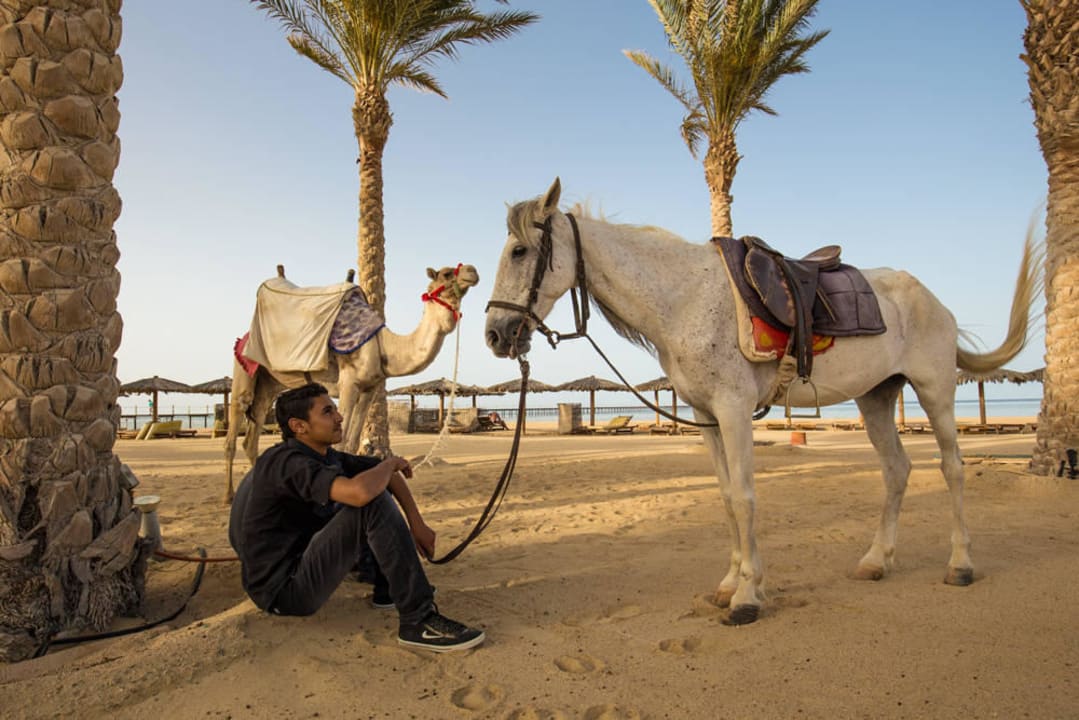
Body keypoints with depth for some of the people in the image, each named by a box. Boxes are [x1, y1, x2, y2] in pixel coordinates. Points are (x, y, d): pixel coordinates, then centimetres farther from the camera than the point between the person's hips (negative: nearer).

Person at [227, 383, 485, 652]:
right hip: (282, 591, -10)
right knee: (373, 502, -25)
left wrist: (417, 524, -2)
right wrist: (391, 462, -17)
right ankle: (418, 621, -23)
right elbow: (360, 493, -39)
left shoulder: (327, 457, 5)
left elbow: (389, 475, 11)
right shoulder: (285, 462, -23)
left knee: (375, 485, 12)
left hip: (302, 563, 10)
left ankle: (389, 588, 15)